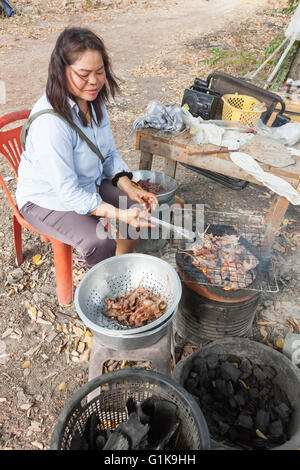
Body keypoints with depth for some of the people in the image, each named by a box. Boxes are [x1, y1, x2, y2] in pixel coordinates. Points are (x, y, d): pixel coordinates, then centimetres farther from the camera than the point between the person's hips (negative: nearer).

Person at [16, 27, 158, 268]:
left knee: (141, 211, -1)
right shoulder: (50, 122, -33)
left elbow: (109, 153, 3)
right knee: (101, 243, -27)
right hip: (47, 200, -7)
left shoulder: (94, 100, -7)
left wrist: (129, 189, -12)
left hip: (89, 184, 8)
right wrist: (119, 215, -33)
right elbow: (68, 191, -30)